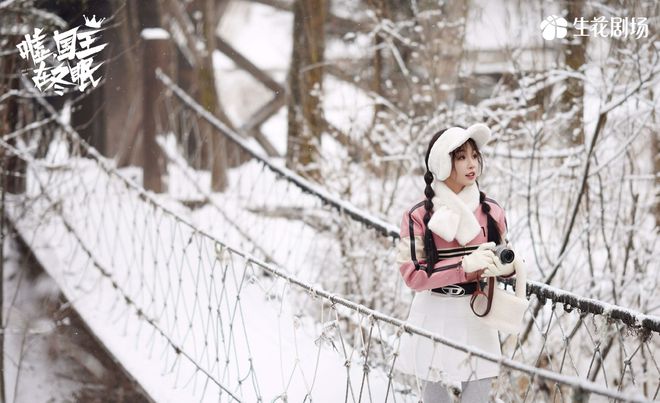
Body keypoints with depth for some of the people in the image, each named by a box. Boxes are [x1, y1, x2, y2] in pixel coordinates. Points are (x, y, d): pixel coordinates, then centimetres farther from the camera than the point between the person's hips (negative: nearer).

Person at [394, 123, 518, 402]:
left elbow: (503, 261, 10)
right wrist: (464, 265, -24)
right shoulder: (418, 215, -8)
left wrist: (507, 267, -15)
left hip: (476, 316, 2)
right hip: (434, 317, -2)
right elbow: (412, 274, -13)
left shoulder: (491, 211, 1)